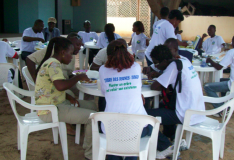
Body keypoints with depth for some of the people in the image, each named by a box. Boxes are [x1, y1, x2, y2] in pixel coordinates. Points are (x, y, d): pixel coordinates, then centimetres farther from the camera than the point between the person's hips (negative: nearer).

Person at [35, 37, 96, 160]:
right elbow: (61, 85, -36)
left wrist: (69, 98, 4)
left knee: (91, 106, 12)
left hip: (57, 103, 11)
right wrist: (79, 77, -19)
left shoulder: (52, 63, 13)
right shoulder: (53, 64, -19)